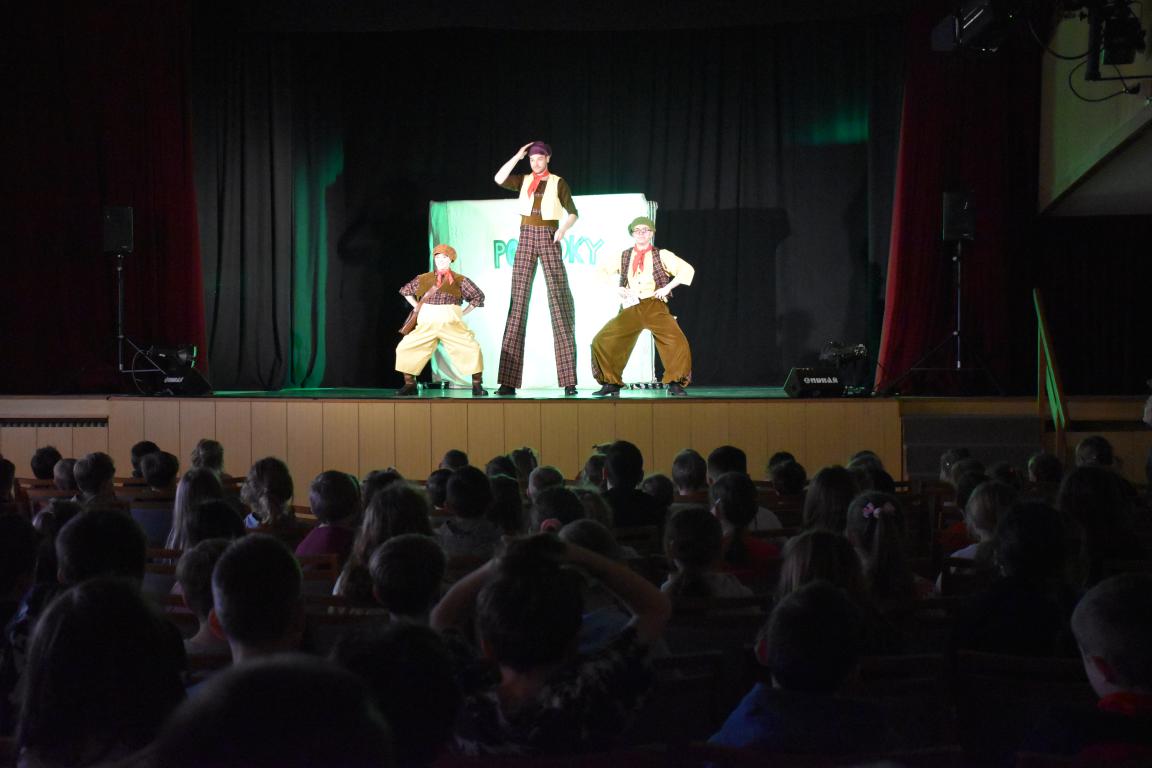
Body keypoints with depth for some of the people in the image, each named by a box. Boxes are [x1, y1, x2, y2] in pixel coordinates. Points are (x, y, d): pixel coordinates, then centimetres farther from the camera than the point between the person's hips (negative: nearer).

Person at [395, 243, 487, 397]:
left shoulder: (459, 280, 4)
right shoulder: (423, 279, 10)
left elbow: (478, 296, 12)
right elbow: (405, 290, 26)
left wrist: (463, 312, 4)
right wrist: (418, 308, 15)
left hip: (451, 324, -2)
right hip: (427, 324, 2)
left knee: (472, 348, -18)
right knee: (405, 348, -7)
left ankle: (477, 386, -2)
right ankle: (409, 385, 8)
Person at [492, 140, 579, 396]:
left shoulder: (558, 183, 6)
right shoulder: (524, 181, 12)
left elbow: (572, 213, 4)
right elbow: (499, 179, -4)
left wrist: (563, 229, -14)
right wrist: (518, 156, -2)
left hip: (549, 240, -2)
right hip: (525, 240, 2)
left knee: (559, 301, -8)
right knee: (518, 302, -4)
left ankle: (568, 380, -8)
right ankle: (509, 381, -6)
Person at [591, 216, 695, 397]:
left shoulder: (662, 255, 6)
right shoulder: (623, 256, 14)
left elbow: (687, 270, 0)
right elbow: (601, 271, 18)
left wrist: (667, 288, -9)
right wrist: (616, 287, 2)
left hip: (655, 307, -2)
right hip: (630, 307, 3)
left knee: (677, 341, -24)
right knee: (602, 341, -8)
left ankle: (675, 383, -9)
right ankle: (611, 384, 8)